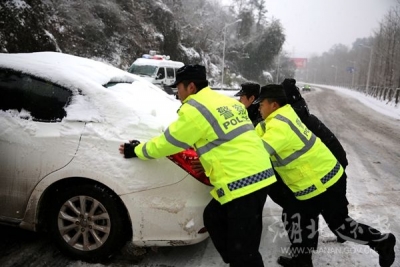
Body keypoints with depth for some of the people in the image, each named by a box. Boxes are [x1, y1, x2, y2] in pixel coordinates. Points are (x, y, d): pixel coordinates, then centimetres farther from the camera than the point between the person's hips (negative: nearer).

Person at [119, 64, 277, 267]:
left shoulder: (195, 109, -9)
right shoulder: (228, 102, 16)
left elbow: (167, 142, -2)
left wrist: (136, 151, 13)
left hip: (241, 181, -10)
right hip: (257, 173, 10)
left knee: (243, 250, 1)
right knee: (214, 219, 23)